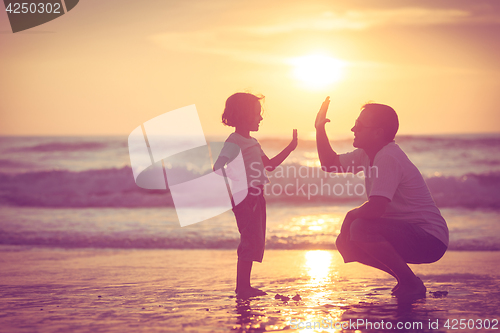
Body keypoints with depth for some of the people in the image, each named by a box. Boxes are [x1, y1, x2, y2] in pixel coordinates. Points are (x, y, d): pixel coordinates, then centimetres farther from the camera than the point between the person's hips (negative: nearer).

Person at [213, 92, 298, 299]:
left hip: (256, 196, 10)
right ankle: (242, 286, -7)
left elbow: (270, 165, 24)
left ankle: (244, 286, 17)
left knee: (256, 242, 11)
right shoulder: (234, 142, -11)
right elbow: (218, 168, -22)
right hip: (244, 196, -10)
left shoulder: (252, 142, 19)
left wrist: (290, 148, 19)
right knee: (251, 241, -12)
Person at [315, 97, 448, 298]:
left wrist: (351, 215, -10)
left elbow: (375, 209, -31)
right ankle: (405, 280, 13)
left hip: (430, 239, -10)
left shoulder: (388, 158, -22)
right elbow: (331, 164, 19)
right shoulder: (368, 154, 8)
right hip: (408, 233, 10)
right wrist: (320, 129, 7)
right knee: (345, 243, 7)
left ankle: (412, 285, -12)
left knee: (360, 228, -27)